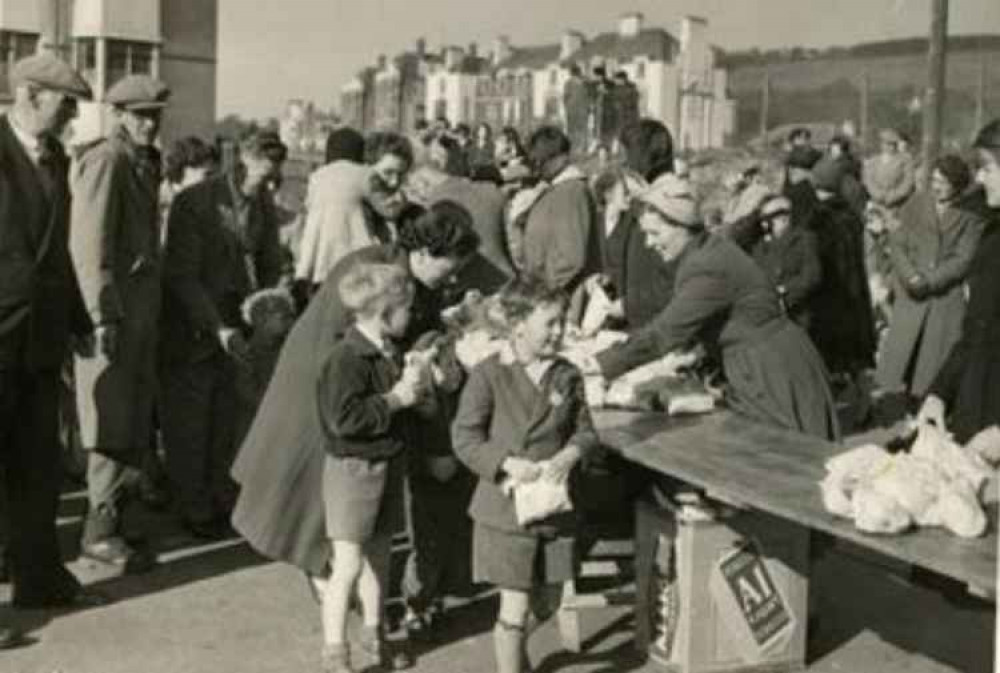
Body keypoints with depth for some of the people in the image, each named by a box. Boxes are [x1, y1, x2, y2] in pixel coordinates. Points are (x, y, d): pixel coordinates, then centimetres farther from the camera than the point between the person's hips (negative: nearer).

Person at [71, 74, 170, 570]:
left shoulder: (143, 164, 16)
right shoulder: (105, 161, -11)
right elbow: (90, 245, -17)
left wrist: (150, 312, 10)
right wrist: (104, 316, -21)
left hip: (141, 309, 9)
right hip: (115, 313, -9)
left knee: (135, 420, 13)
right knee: (115, 426, -3)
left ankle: (113, 509, 24)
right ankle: (100, 531, 7)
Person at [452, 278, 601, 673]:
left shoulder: (567, 375, 3)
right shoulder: (489, 374, -11)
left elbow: (585, 431, 9)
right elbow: (465, 437, -9)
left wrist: (568, 456, -12)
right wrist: (509, 463, -21)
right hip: (505, 507, -5)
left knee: (545, 603, 17)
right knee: (515, 606, -2)